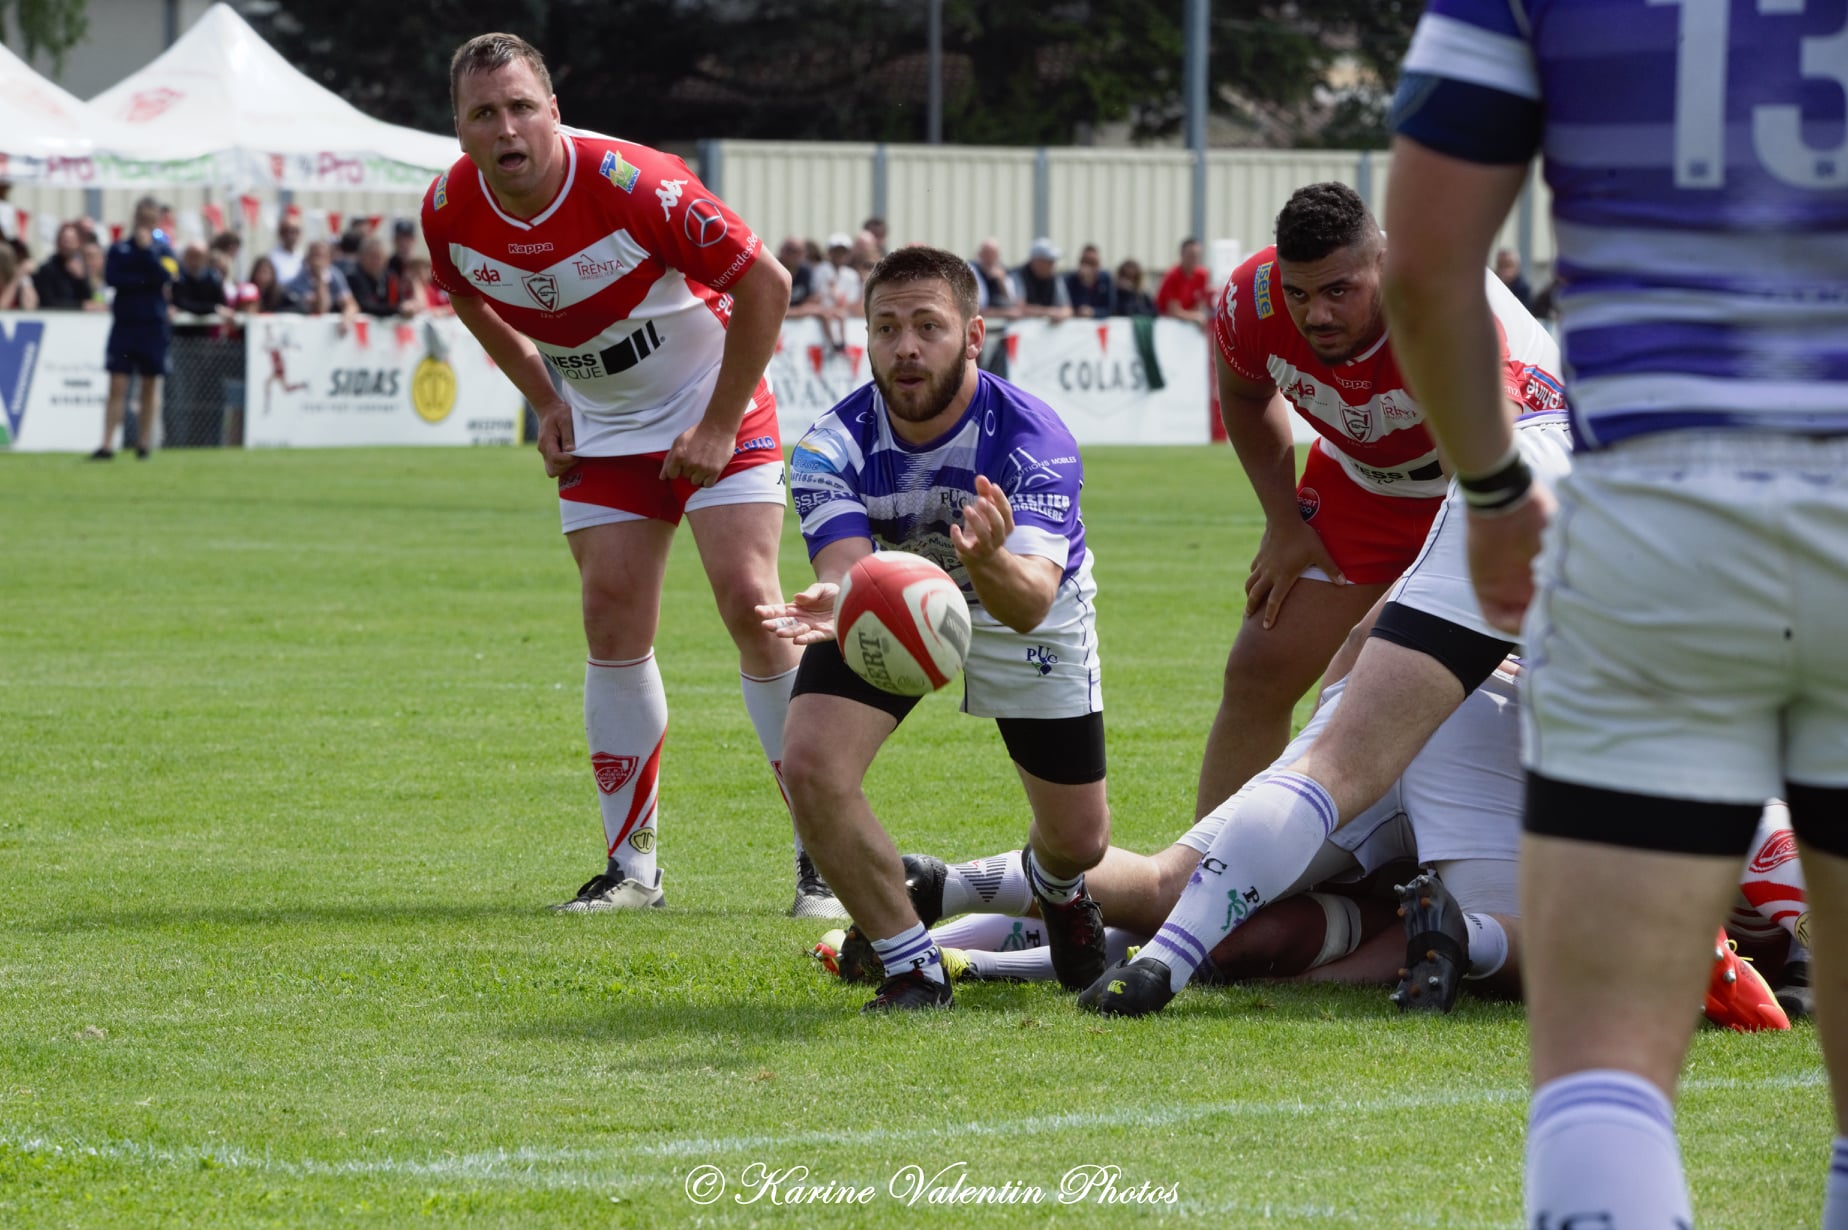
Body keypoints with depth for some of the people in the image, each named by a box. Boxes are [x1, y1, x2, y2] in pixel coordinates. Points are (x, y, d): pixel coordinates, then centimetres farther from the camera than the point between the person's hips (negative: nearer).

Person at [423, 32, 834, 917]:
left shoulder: (632, 184, -29)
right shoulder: (449, 212, -13)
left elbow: (765, 283, -21)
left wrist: (719, 428, -18)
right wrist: (545, 402, 4)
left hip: (713, 413, -5)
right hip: (601, 429, 5)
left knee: (750, 604, -14)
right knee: (614, 627, -3)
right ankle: (632, 863, 7)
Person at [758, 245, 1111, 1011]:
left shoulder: (1031, 438, -35)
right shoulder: (835, 446, -28)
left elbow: (1032, 602, -47)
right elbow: (849, 567, -42)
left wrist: (991, 562, -71)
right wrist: (833, 602, -67)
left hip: (1024, 617, -1)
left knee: (1080, 839, 4)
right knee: (810, 768, -25)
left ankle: (1056, 883, 46)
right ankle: (908, 966, -5)